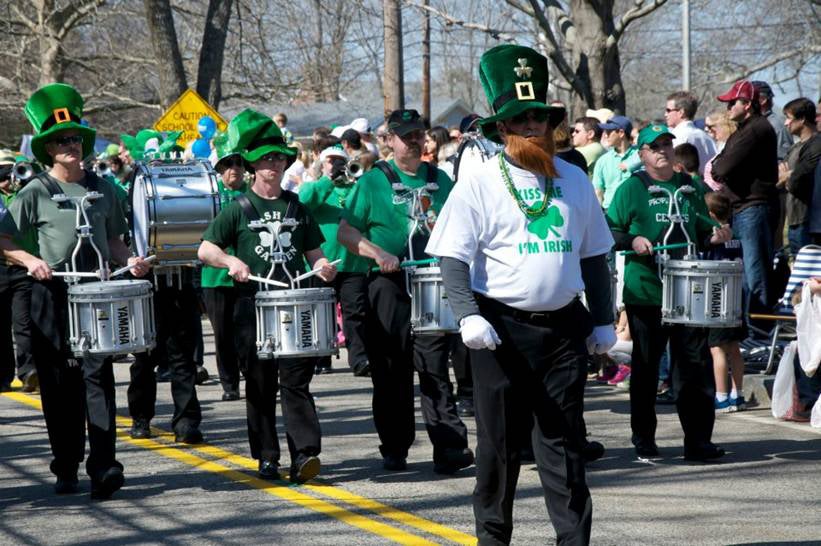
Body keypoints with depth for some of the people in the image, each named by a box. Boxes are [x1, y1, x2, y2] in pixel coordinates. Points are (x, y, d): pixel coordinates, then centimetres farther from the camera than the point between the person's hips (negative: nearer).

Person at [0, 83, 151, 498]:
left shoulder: (103, 189, 12)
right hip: (53, 296, -1)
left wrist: (128, 261, 0)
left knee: (97, 374, -10)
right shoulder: (35, 193, 1)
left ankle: (103, 465, -16)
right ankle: (66, 468, 13)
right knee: (58, 383, 3)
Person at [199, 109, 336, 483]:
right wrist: (231, 261, -18)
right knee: (260, 386, 4)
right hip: (253, 308, -1)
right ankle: (267, 458, 11)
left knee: (296, 381, -7)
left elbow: (313, 252, 18)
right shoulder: (239, 209, 4)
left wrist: (322, 267, -5)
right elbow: (205, 249, 1)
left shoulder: (296, 207, 13)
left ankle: (305, 453, -14)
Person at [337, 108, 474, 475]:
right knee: (392, 372, 4)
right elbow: (345, 231, 1)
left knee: (435, 368, -4)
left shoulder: (440, 180, 13)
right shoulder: (373, 182, 3)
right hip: (389, 285, -1)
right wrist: (378, 254, -14)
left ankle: (450, 448, -9)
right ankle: (394, 449, 14)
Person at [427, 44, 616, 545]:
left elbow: (594, 255, 16)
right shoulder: (479, 182, -4)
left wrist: (603, 320, 12)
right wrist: (468, 316, -22)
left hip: (564, 328, 3)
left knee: (563, 443, 4)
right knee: (501, 443, 5)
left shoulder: (573, 180, 10)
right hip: (502, 329, -3)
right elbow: (453, 257, -9)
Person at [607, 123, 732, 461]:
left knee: (695, 363, -2)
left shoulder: (690, 187, 13)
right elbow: (610, 230, -1)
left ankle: (698, 440, 2)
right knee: (645, 366, 6)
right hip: (645, 291, -3)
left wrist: (714, 237, 3)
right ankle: (643, 440, 16)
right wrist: (633, 240, -19)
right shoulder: (633, 188, 0)